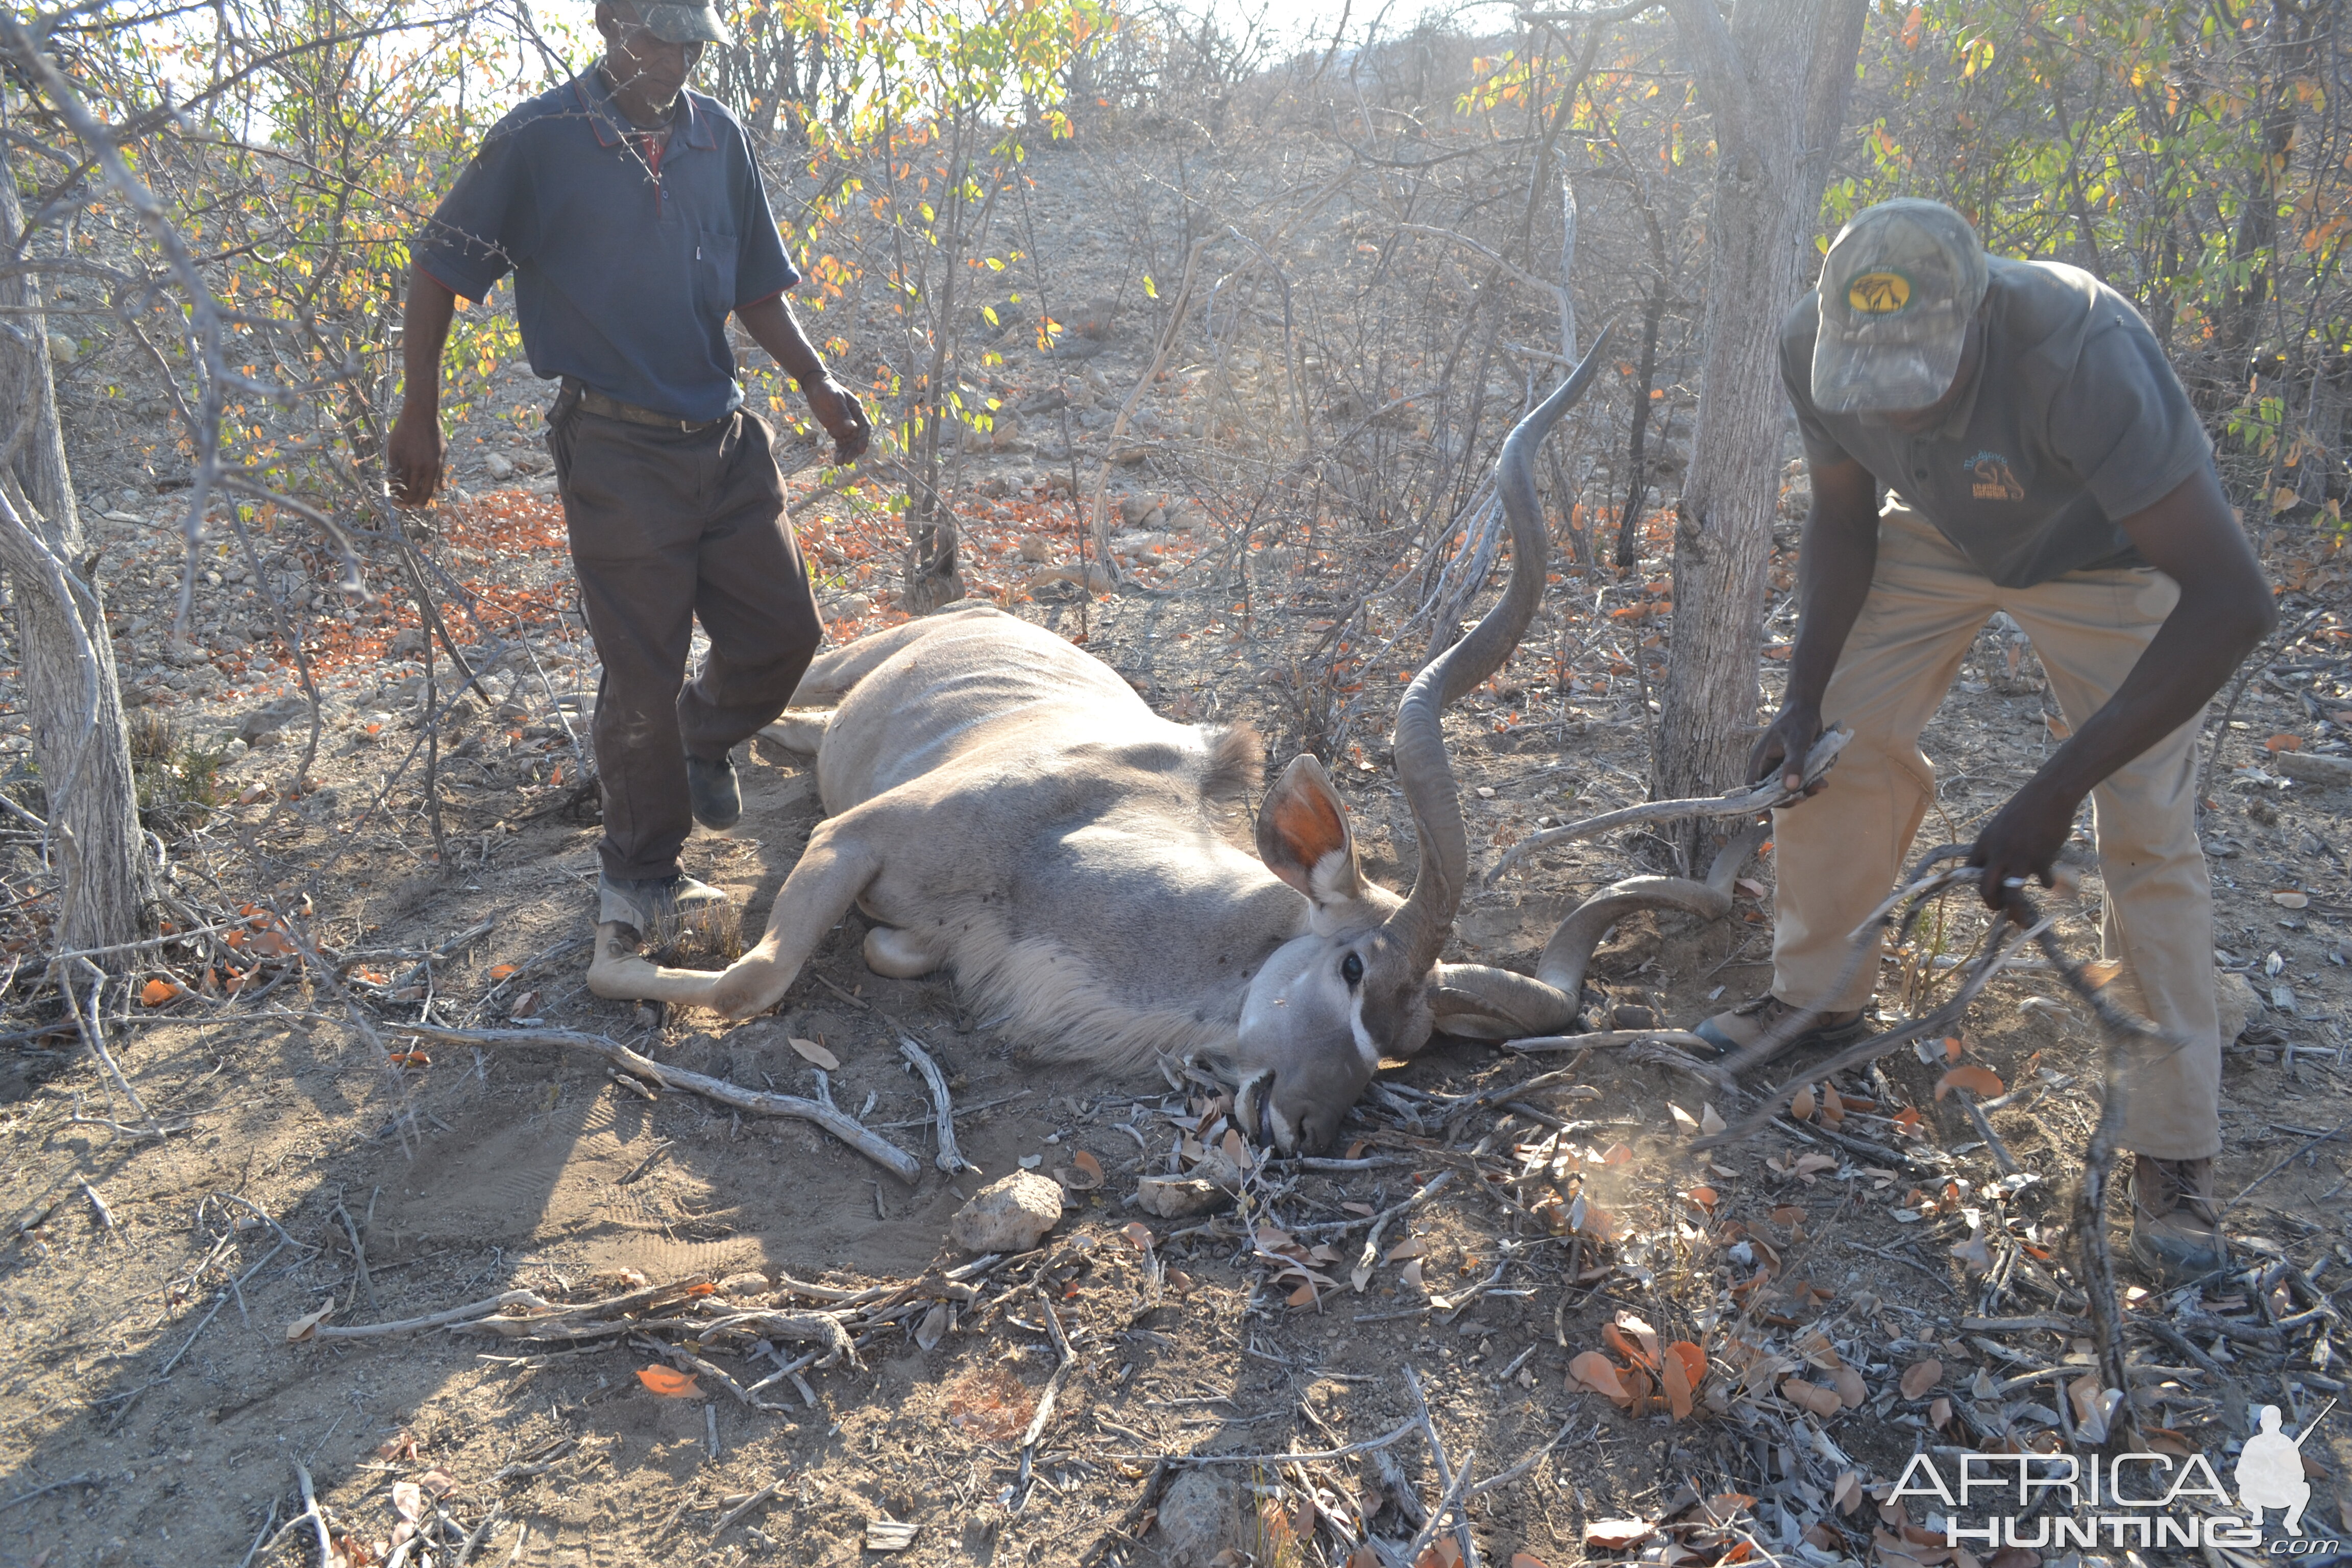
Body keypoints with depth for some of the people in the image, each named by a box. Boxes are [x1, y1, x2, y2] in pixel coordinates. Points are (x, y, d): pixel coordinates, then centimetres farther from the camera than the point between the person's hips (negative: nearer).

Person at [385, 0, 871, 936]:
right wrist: (419, 417, -2)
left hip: (726, 438, 5)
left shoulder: (718, 138, 8)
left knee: (783, 628, 8)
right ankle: (640, 872, 18)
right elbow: (439, 270, 0)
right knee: (643, 671, 0)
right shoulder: (540, 141, -6)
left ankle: (704, 738, 39)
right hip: (617, 448, -5)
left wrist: (815, 381, 2)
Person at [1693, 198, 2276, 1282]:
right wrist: (1805, 693, -17)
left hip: (2106, 554, -4)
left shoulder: (2078, 353, -43)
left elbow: (2233, 600, -44)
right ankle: (1819, 994, 20)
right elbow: (1842, 518, -7)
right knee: (1835, 741, -3)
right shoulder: (1816, 344, -27)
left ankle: (2174, 1153, 4)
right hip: (1938, 533, 5)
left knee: (2146, 835, -9)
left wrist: (2056, 791, -45)